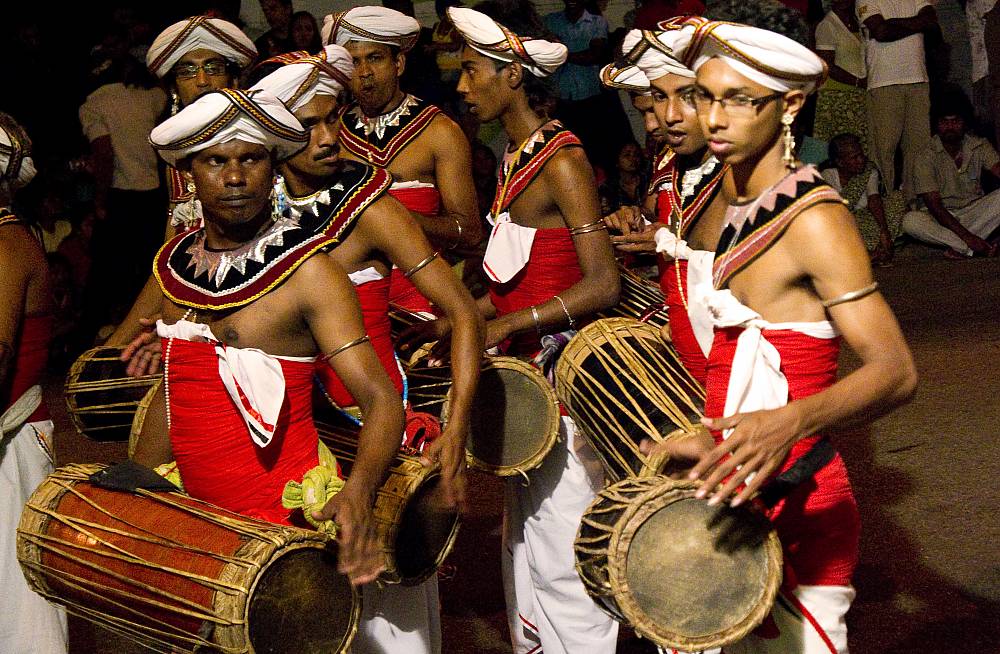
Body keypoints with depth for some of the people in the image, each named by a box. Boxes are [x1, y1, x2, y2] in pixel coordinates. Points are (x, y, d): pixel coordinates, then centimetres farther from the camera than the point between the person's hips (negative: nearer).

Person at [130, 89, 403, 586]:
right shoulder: (176, 263, 6)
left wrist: (358, 492, -35)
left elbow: (379, 398, -17)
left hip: (288, 519, -5)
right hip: (198, 514, 5)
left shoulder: (306, 270, -11)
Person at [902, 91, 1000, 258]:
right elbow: (934, 205, -18)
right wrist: (967, 236, -29)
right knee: (910, 221, -33)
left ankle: (959, 247, -27)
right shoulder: (926, 158, -12)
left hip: (973, 213, 2)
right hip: (940, 217, -2)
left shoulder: (980, 146, 0)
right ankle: (981, 248, -33)